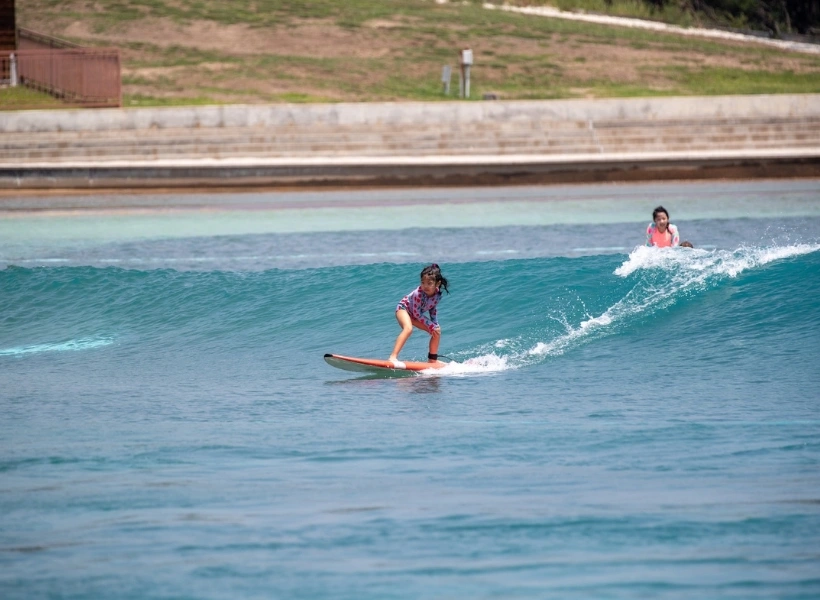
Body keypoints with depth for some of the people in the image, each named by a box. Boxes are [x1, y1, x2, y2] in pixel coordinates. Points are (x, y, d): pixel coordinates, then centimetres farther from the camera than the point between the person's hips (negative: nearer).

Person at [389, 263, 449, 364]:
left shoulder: (437, 294, -18)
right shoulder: (419, 293, -36)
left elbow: (433, 309, 3)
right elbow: (417, 313, -29)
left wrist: (435, 324, -6)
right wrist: (431, 325, -24)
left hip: (416, 316, 7)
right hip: (404, 309, -7)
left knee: (437, 331, 2)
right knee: (408, 328, -36)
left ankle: (432, 359, 18)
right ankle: (393, 357, -43)